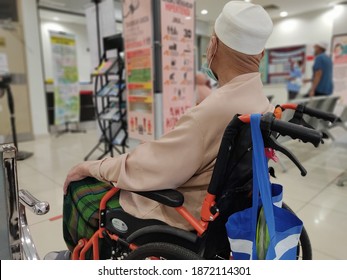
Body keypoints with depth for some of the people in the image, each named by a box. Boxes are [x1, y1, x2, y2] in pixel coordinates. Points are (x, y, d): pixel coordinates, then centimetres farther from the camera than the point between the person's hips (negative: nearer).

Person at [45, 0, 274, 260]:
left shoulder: (213, 112, -33)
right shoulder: (264, 106, -4)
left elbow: (143, 168, -25)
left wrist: (92, 167, -7)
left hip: (180, 217, -8)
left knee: (80, 186, 10)